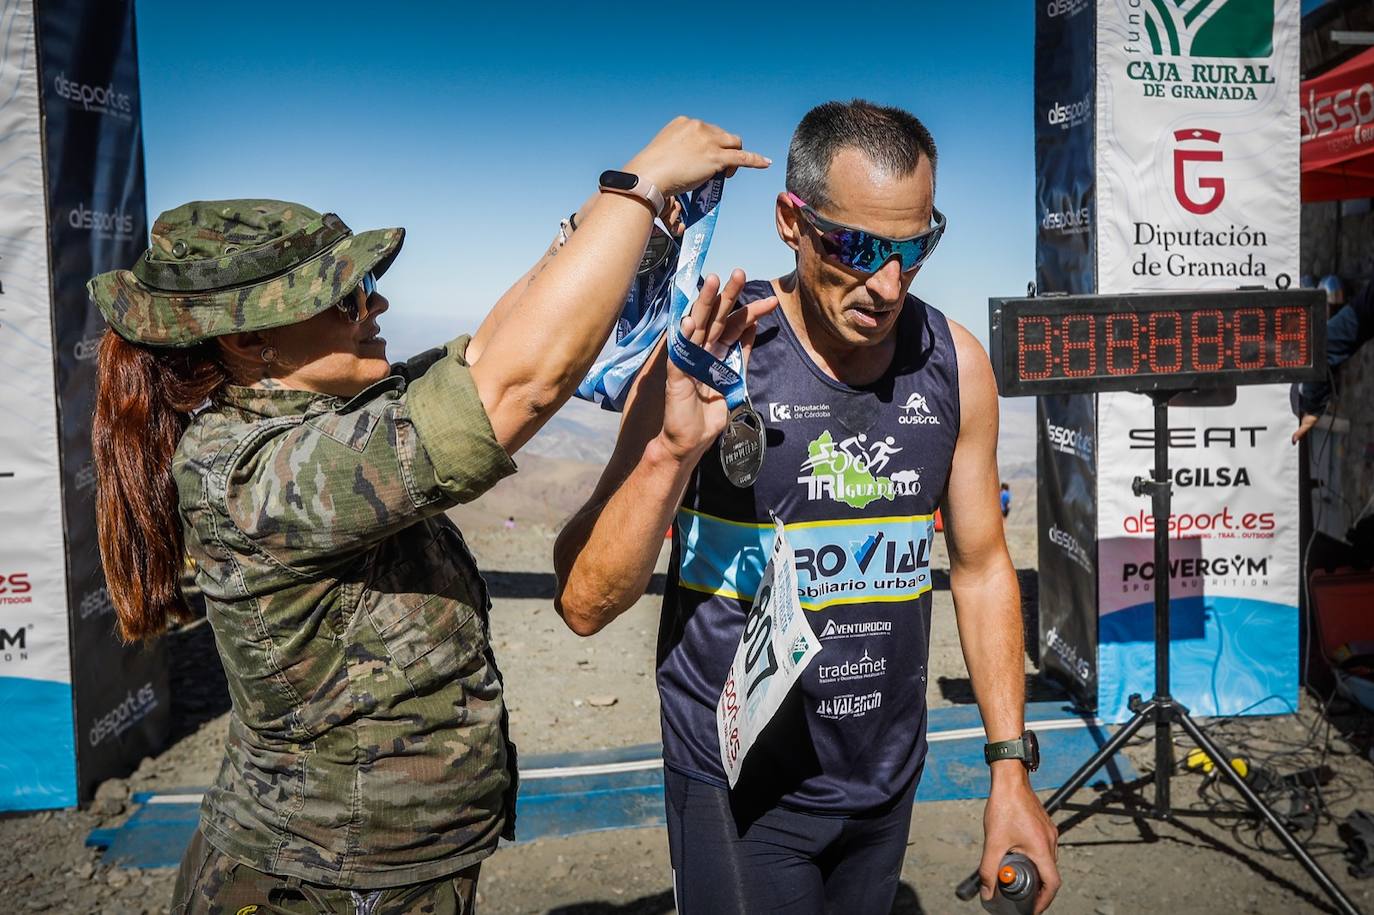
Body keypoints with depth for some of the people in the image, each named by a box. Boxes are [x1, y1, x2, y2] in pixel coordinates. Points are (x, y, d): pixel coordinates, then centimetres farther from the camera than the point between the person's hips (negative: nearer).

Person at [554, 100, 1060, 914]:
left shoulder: (956, 364, -5)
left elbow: (982, 566, 5)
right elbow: (585, 604, -18)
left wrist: (1011, 767, 3)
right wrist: (672, 451, -33)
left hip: (887, 780, 4)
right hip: (741, 790, -4)